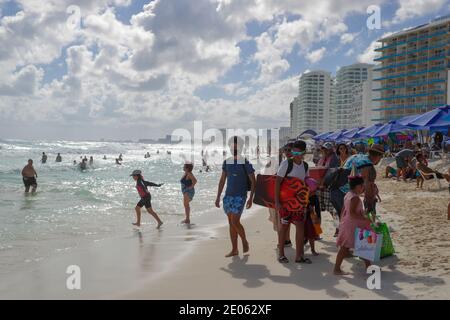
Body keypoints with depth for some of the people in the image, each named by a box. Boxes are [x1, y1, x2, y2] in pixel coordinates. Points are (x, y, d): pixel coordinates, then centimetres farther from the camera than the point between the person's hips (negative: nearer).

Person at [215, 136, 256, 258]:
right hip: (228, 196, 5)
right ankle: (234, 250, 14)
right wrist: (218, 197, 11)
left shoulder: (245, 163, -7)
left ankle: (245, 241, 14)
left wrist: (251, 198, -12)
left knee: (235, 222, -12)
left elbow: (253, 182, -5)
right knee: (231, 223, 7)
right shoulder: (227, 162, 8)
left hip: (240, 196, -5)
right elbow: (222, 181, 14)